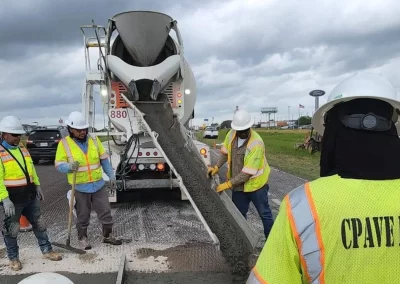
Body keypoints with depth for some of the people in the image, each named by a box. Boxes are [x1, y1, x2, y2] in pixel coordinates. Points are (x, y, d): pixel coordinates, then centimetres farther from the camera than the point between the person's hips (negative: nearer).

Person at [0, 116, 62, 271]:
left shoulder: (22, 148, 9)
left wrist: (37, 185, 16)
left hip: (30, 195, 7)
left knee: (39, 223, 14)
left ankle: (47, 250, 26)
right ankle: (13, 258, 26)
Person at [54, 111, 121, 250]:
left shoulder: (94, 139, 1)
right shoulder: (64, 143, -8)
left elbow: (104, 159, 8)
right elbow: (59, 165, -7)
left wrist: (111, 175, 8)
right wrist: (69, 166, -29)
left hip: (98, 185, 3)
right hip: (80, 187, -3)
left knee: (105, 212, 10)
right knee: (83, 216, 10)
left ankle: (108, 236, 28)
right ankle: (83, 238, 31)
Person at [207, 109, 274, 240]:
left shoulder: (256, 144, -31)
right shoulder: (231, 134, -11)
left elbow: (247, 172, -30)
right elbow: (225, 152, 9)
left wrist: (228, 184, -27)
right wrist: (217, 167, -3)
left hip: (256, 184, -6)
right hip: (238, 184, 6)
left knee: (264, 213, 13)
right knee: (239, 214, 18)